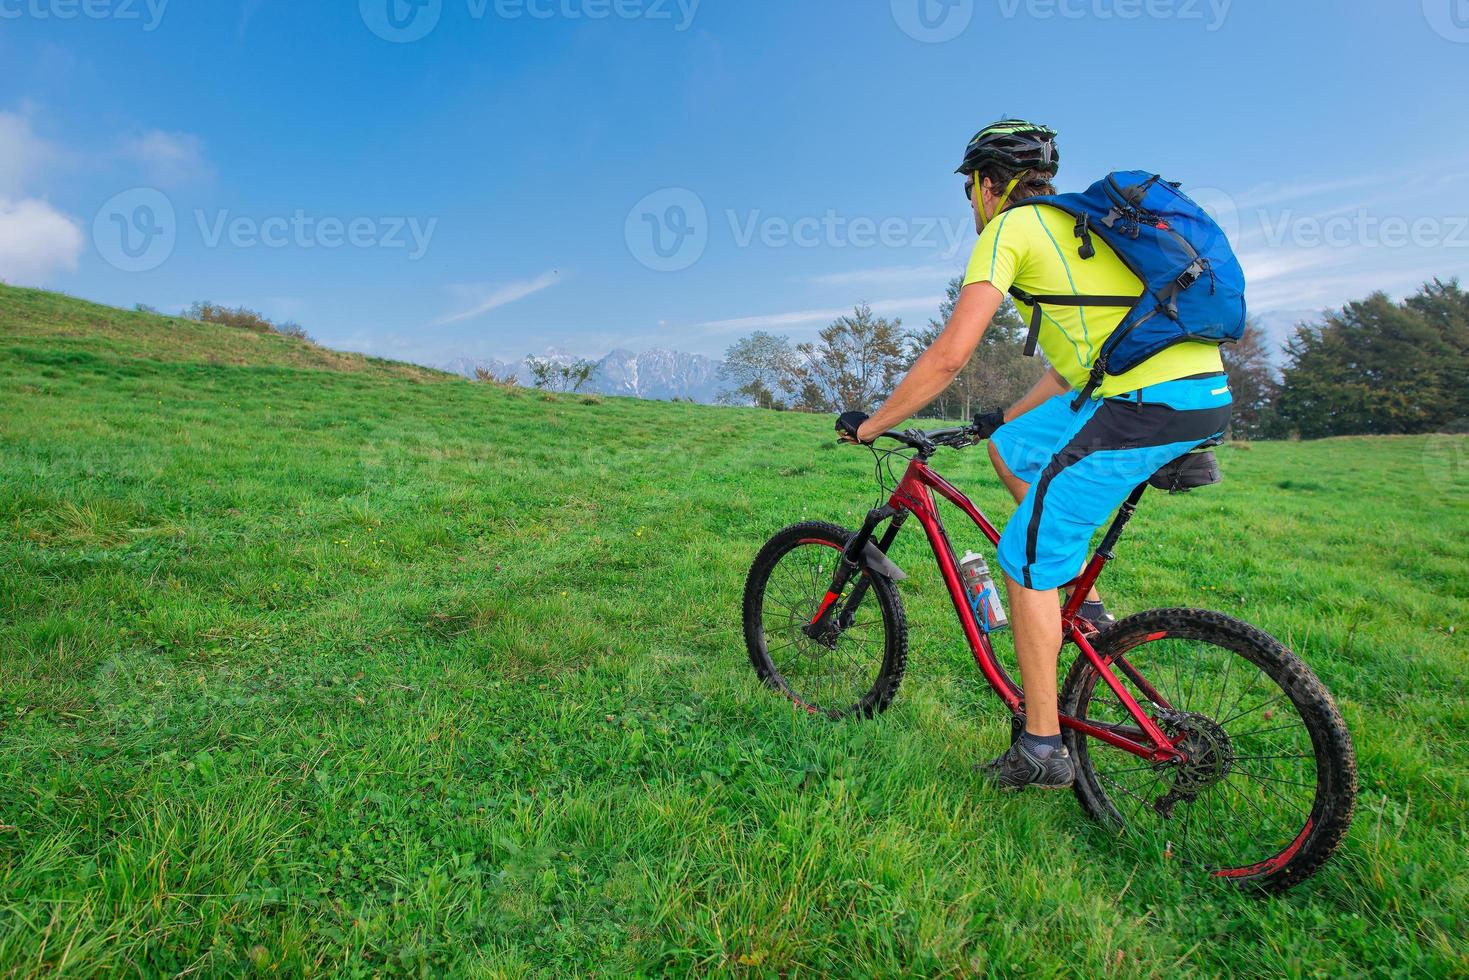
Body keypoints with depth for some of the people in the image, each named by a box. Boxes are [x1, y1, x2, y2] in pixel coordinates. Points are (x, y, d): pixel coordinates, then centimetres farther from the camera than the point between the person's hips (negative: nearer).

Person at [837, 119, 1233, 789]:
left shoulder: (1010, 227, 0)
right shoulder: (1075, 222, 26)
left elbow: (949, 355, -11)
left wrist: (868, 426, -1)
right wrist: (1006, 417, 37)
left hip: (1148, 404, -9)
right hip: (1205, 392, 9)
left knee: (1027, 562, 1)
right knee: (1009, 447, 23)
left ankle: (1042, 750, 10)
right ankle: (1084, 603, 22)